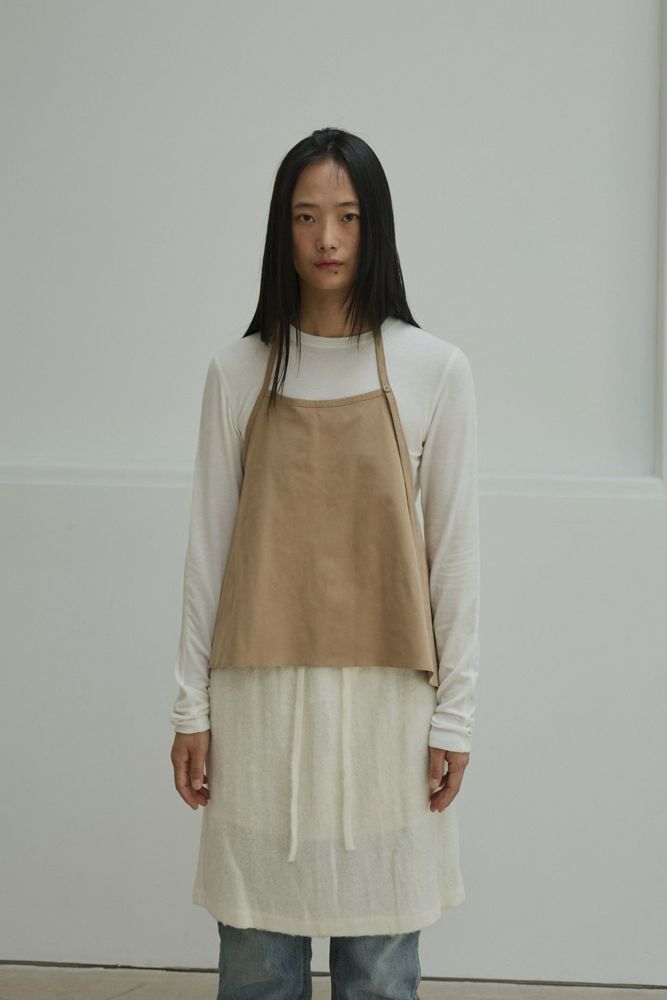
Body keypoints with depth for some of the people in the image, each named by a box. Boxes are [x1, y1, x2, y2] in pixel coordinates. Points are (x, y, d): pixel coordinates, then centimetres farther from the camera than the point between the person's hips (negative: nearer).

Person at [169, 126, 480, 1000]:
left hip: (384, 696, -1)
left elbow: (454, 547, 1)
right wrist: (192, 706, 3)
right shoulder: (238, 372, 3)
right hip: (263, 696, 1)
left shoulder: (434, 369, 0)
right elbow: (210, 544, 5)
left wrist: (455, 712, -1)